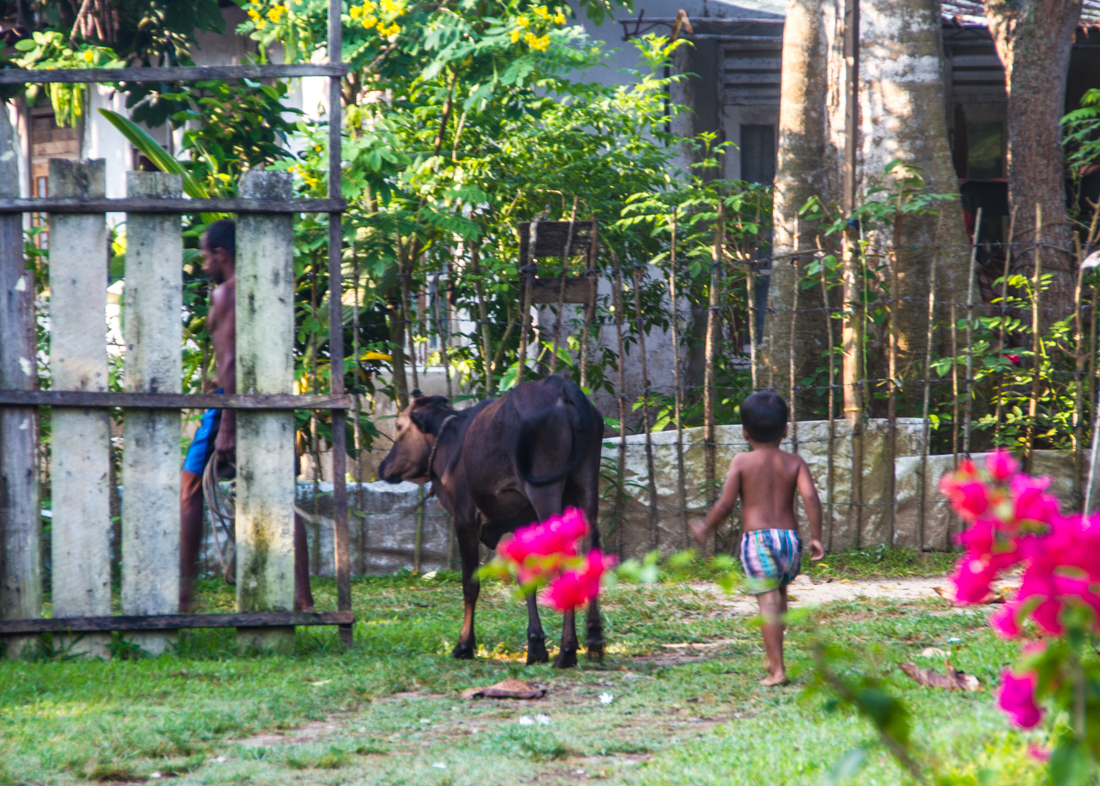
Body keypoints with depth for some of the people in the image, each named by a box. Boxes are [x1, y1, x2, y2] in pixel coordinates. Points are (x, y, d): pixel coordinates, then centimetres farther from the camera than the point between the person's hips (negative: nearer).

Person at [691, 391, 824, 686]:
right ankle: (772, 656, 29)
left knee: (768, 601, -6)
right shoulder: (794, 463, 7)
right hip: (789, 536, 3)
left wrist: (705, 529, 10)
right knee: (779, 595, 24)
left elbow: (726, 504, -5)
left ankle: (777, 669, -10)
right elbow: (810, 497, -7)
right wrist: (815, 537, -3)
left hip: (757, 538, -3)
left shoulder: (742, 462, 0)